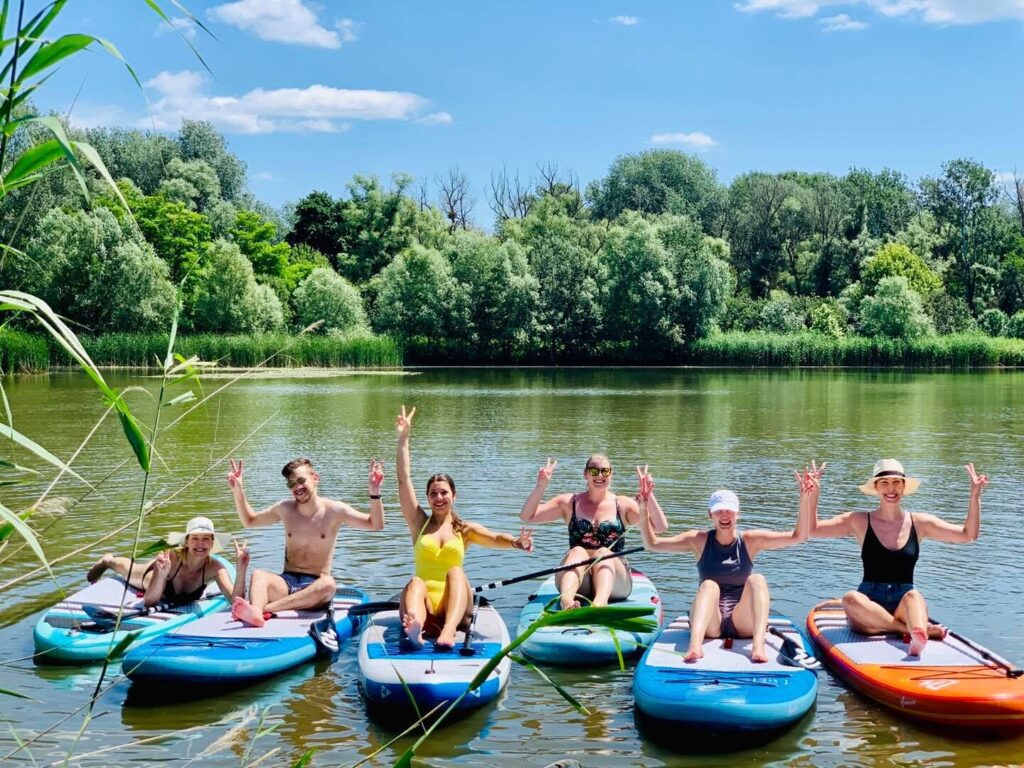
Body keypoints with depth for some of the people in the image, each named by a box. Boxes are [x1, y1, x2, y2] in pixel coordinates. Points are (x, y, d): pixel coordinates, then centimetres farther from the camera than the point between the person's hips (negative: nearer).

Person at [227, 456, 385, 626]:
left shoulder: (334, 510, 1)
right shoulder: (285, 508, 11)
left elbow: (375, 525, -3)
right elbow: (249, 521, 25)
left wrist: (374, 492, -18)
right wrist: (238, 490, 12)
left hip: (314, 586, -3)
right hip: (287, 582, 3)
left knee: (328, 584, -38)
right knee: (258, 575, -29)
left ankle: (263, 608, -47)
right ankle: (255, 613, -61)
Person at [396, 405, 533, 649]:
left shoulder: (465, 529, 13)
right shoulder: (419, 524, 15)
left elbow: (495, 538, -7)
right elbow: (404, 479, 9)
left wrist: (514, 543, -30)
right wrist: (404, 439, 7)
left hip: (454, 606, 0)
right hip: (425, 605, 0)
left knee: (456, 572, -28)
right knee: (416, 583, -30)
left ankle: (448, 632, -56)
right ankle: (415, 624, -66)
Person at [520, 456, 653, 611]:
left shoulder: (623, 505, 10)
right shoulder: (569, 503, 13)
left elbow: (661, 528, -2)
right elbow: (526, 517, 5)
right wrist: (541, 486, -8)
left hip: (614, 582, 0)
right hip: (576, 583, 1)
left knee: (603, 553, -29)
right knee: (578, 551, -28)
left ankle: (600, 602, -61)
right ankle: (566, 600, -59)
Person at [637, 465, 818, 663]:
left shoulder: (750, 540, 4)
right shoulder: (699, 540, 5)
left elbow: (798, 536, -4)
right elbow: (651, 544, 0)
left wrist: (805, 500, -16)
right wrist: (644, 508, -12)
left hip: (742, 624, 1)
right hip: (708, 623, 0)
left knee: (757, 579, -23)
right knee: (709, 585, -28)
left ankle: (758, 645, -43)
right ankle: (695, 645, -53)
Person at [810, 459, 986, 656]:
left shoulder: (920, 523, 8)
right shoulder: (859, 522, 5)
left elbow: (968, 534, 4)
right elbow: (812, 530, -2)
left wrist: (974, 496, -7)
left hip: (903, 605, 1)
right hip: (870, 605, 0)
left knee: (913, 595, -34)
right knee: (850, 599, -35)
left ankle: (917, 635, -64)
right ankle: (923, 629, -34)